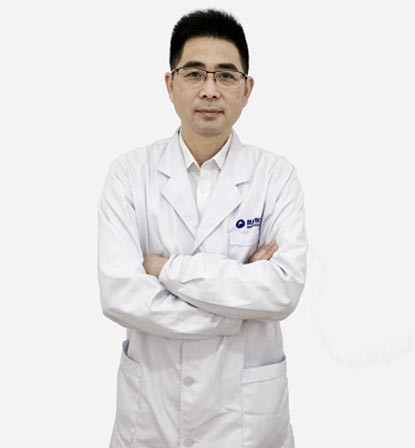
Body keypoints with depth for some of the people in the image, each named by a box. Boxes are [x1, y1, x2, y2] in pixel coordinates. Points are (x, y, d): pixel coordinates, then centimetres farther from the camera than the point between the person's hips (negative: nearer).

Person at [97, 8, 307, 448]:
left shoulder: (275, 174, -7)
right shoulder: (129, 172, -7)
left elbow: (285, 289, -18)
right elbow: (118, 294, -17)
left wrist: (168, 268, -19)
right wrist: (241, 296, -17)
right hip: (151, 400, 1)